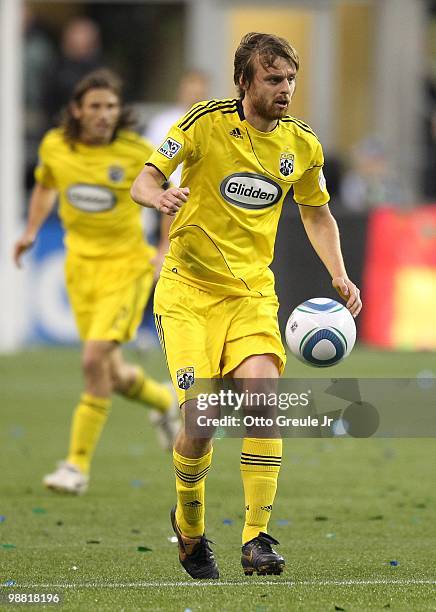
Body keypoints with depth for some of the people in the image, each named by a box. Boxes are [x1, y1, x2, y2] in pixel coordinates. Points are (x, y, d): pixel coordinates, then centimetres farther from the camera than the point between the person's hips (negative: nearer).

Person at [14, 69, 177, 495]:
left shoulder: (137, 154, -11)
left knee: (95, 359, -19)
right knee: (113, 374, 7)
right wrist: (31, 231, 11)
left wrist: (166, 250, -5)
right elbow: (46, 185, 20)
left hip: (127, 264, -4)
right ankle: (165, 402, 43)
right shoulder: (54, 147, -2)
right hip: (81, 264, 4)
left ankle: (78, 466, -10)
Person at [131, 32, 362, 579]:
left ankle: (256, 539, -18)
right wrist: (158, 195, -31)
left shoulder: (302, 145, 4)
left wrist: (339, 275, 6)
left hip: (252, 293, 3)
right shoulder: (206, 123, -8)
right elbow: (143, 180, -7)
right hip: (188, 292, -3)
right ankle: (189, 528, 16)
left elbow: (316, 213, 20)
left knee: (263, 394, -22)